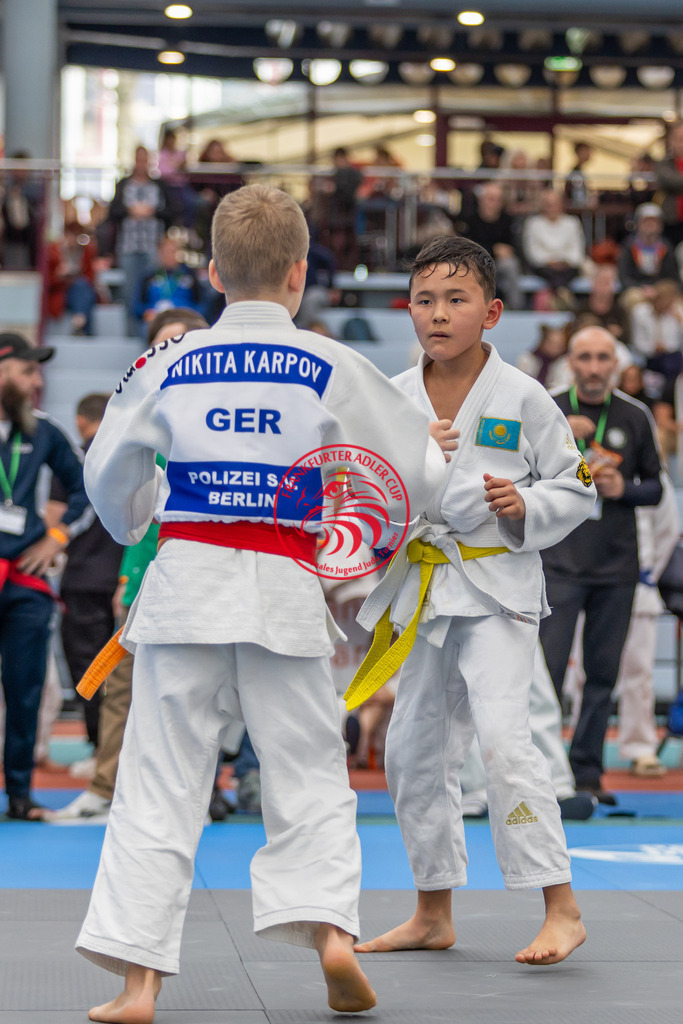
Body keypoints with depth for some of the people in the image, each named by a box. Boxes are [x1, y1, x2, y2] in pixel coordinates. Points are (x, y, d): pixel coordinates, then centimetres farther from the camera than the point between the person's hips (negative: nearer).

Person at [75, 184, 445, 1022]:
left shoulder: (169, 364, 2)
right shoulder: (331, 369, -2)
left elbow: (109, 473, 10)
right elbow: (415, 469, 4)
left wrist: (139, 527, 31)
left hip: (185, 578, 1)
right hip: (284, 585, -1)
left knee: (161, 781, 5)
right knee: (309, 775, 12)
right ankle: (331, 929, -5)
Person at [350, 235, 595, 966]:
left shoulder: (522, 399, -6)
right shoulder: (393, 398, 4)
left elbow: (577, 489, 0)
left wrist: (526, 505, -19)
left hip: (497, 585, -5)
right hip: (422, 587, 5)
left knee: (501, 734, -20)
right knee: (414, 747, 12)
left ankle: (561, 909, -13)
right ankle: (433, 914, 28)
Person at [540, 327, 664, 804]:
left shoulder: (636, 417, 9)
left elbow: (655, 487, 14)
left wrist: (622, 488, -8)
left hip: (617, 567, 2)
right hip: (559, 562, -2)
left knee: (603, 672, 4)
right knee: (547, 670, -10)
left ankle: (587, 772, 11)